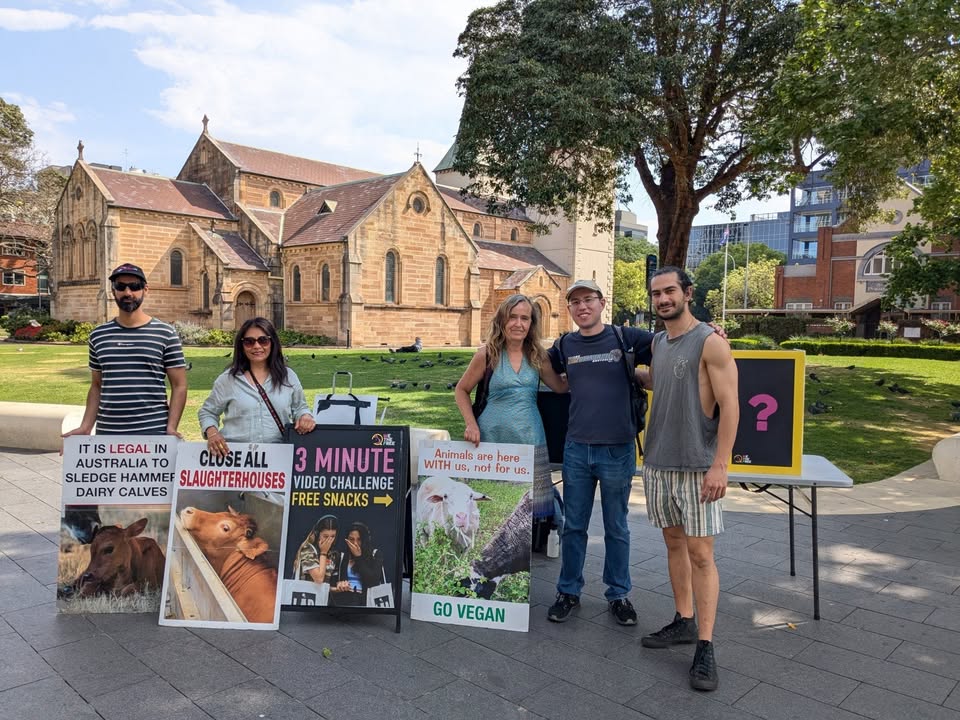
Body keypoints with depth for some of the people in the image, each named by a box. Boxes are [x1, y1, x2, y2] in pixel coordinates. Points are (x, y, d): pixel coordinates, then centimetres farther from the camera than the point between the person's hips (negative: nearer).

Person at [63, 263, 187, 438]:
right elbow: (96, 386, 16)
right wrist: (85, 427, 5)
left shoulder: (165, 333, -1)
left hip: (153, 432, -3)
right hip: (107, 433, 3)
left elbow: (179, 386, -1)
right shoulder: (98, 336, 10)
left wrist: (171, 428, -12)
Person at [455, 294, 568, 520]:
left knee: (530, 513, 2)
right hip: (492, 440, -2)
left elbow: (561, 387, 14)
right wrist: (471, 425, -4)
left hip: (530, 441, 3)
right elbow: (462, 390, 8)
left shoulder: (537, 356, 9)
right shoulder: (488, 354, 0)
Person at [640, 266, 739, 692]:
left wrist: (719, 466, -18)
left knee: (700, 553, -3)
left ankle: (705, 647, 6)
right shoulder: (657, 343, 11)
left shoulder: (710, 343, -10)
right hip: (658, 463, 7)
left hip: (697, 466, -7)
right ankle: (684, 622, 28)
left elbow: (729, 406, -14)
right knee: (674, 543, 14)